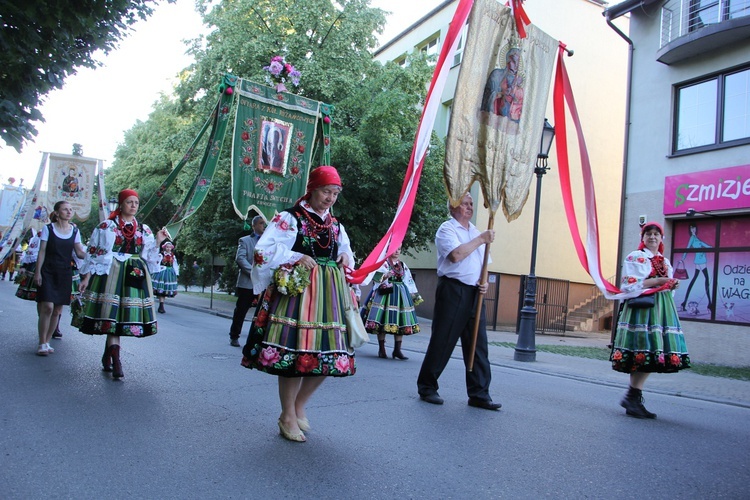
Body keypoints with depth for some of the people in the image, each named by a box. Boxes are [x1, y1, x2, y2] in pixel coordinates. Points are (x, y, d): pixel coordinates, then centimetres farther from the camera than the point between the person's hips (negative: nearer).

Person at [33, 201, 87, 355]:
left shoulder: (74, 230, 7)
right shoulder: (48, 229, -1)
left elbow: (80, 253, 6)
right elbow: (42, 252, -1)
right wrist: (37, 272, -5)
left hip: (65, 273, 4)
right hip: (48, 272, -3)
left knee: (57, 310, 5)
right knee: (48, 307, -13)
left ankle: (47, 342, 17)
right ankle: (42, 344, -3)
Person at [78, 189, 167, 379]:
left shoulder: (144, 229, 14)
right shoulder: (107, 226, 4)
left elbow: (149, 257, 14)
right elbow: (94, 252, 3)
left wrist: (158, 242, 1)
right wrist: (86, 276, -2)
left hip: (135, 277, 4)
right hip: (111, 274, -4)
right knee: (113, 315, -10)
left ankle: (107, 357, 21)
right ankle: (116, 363, -13)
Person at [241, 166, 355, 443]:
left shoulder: (335, 225, 16)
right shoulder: (290, 218, -3)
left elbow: (346, 252, 29)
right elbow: (263, 251, -10)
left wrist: (346, 257, 6)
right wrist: (297, 258, -15)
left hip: (329, 295, 7)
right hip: (298, 289, -6)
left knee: (328, 354, 5)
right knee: (294, 351, -6)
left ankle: (298, 405, 26)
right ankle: (288, 417, 12)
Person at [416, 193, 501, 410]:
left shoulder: (476, 232, 20)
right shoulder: (447, 229, -3)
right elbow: (455, 255, -20)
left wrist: (484, 282, 6)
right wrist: (481, 240, -14)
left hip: (474, 294, 7)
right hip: (452, 290, -7)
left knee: (478, 344, 4)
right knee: (442, 341, -2)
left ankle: (479, 394, 10)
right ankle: (427, 387, 12)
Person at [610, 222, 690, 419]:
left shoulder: (665, 262, 21)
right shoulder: (635, 257, -1)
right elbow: (629, 285, -10)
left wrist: (672, 285, 3)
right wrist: (657, 281, -12)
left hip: (662, 308, 7)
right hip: (641, 307, -7)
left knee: (651, 357, 1)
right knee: (643, 353, -13)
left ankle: (634, 398, 5)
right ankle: (632, 397, -6)